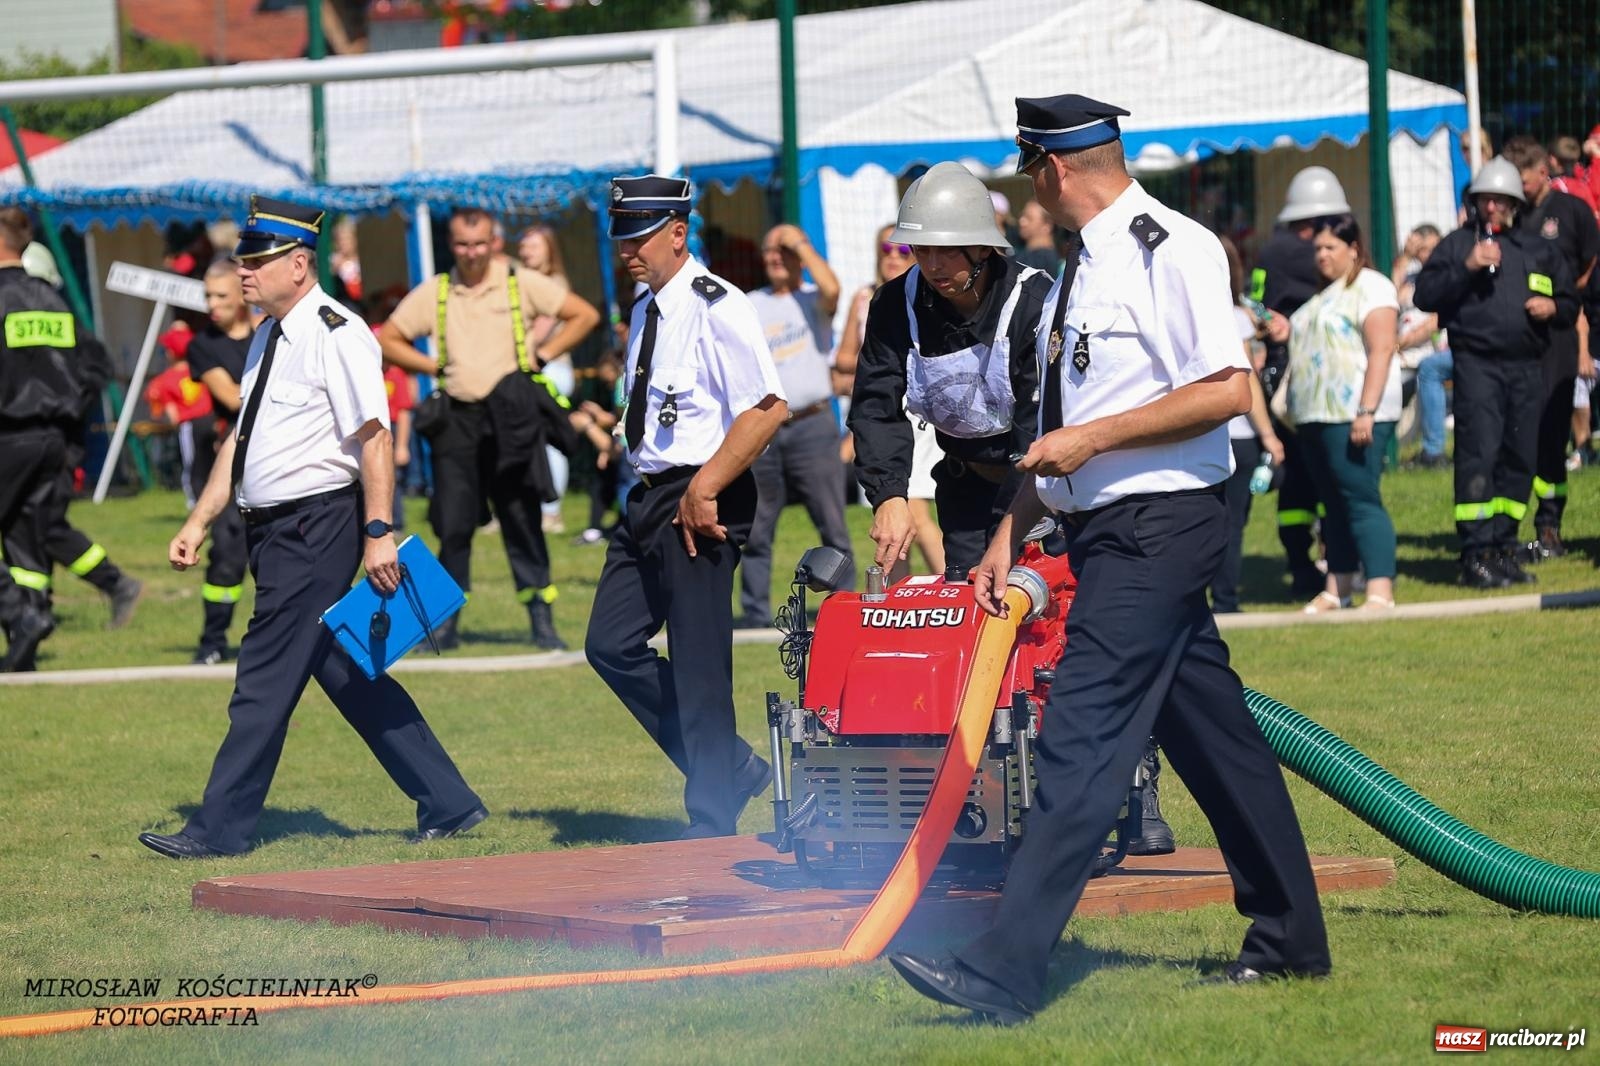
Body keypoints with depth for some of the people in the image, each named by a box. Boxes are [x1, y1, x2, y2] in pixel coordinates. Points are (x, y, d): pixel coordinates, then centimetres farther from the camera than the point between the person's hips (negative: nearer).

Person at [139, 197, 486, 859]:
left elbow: (374, 438, -19)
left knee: (266, 678, -6)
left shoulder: (335, 335, -13)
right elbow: (240, 438, 21)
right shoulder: (267, 338, 15)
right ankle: (446, 804, 18)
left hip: (317, 527, -10)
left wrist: (378, 532, -24)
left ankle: (220, 829, 0)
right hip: (275, 530, 10)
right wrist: (198, 524, 19)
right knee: (345, 674, 12)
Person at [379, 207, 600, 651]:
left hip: (512, 418, -2)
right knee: (452, 524, 1)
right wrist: (433, 366, 1)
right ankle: (445, 622, 9)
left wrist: (541, 356, -2)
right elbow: (387, 340, 11)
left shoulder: (522, 285, 1)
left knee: (522, 519, -1)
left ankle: (542, 621, 4)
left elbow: (585, 315, 3)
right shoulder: (433, 293, 6)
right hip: (457, 419, 2)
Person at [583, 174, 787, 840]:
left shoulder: (714, 306, -14)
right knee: (611, 645, 9)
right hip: (649, 498, 9)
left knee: (698, 666, -4)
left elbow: (767, 408, -20)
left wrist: (703, 491, -20)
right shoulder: (646, 309, 14)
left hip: (700, 504, -9)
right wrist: (651, 495, 11)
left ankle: (712, 823, 7)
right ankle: (731, 769, 20)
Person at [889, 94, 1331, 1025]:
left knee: (1081, 739, -13)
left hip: (1158, 528, -9)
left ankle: (1007, 972, -18)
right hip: (1108, 530, 9)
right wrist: (1009, 538, 16)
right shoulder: (1078, 274, 16)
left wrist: (1094, 438, -18)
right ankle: (1289, 940, 22)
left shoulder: (1173, 250, -12)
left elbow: (1229, 390, -19)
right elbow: (1060, 430, 21)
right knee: (1212, 736, 14)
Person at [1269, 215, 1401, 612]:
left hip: (1352, 415, -9)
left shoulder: (1371, 287, -6)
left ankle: (1381, 592, -17)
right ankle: (1337, 588, 14)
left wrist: (1366, 411, -22)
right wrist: (1289, 333, 11)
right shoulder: (1321, 294, 22)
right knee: (1333, 502, 10)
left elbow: (1381, 349, -14)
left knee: (1360, 498, -14)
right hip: (1315, 415, 9)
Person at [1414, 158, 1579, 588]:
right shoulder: (1457, 244, 9)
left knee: (1519, 459, 4)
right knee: (1479, 453, -14)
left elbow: (1570, 303, 24)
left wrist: (1554, 307, 1)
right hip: (1477, 363, -4)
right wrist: (1466, 268, -14)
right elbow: (1425, 295, -2)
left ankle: (1503, 548, 12)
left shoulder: (1540, 250, 19)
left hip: (1527, 367, 4)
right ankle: (1476, 554, -16)